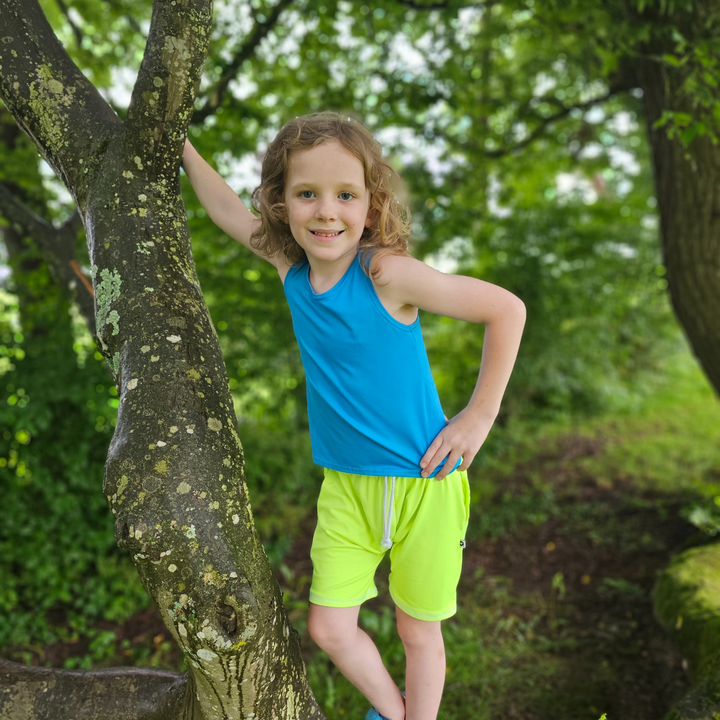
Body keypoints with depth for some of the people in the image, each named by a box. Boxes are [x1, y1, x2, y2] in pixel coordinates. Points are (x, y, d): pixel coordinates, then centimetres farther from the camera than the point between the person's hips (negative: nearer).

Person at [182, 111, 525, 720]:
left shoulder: (386, 273, -20)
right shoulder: (291, 269, -3)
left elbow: (507, 309, -15)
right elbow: (227, 209, 15)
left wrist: (479, 417, -12)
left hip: (423, 483, -4)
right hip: (345, 485, 5)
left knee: (418, 630, 14)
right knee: (329, 628, 11)